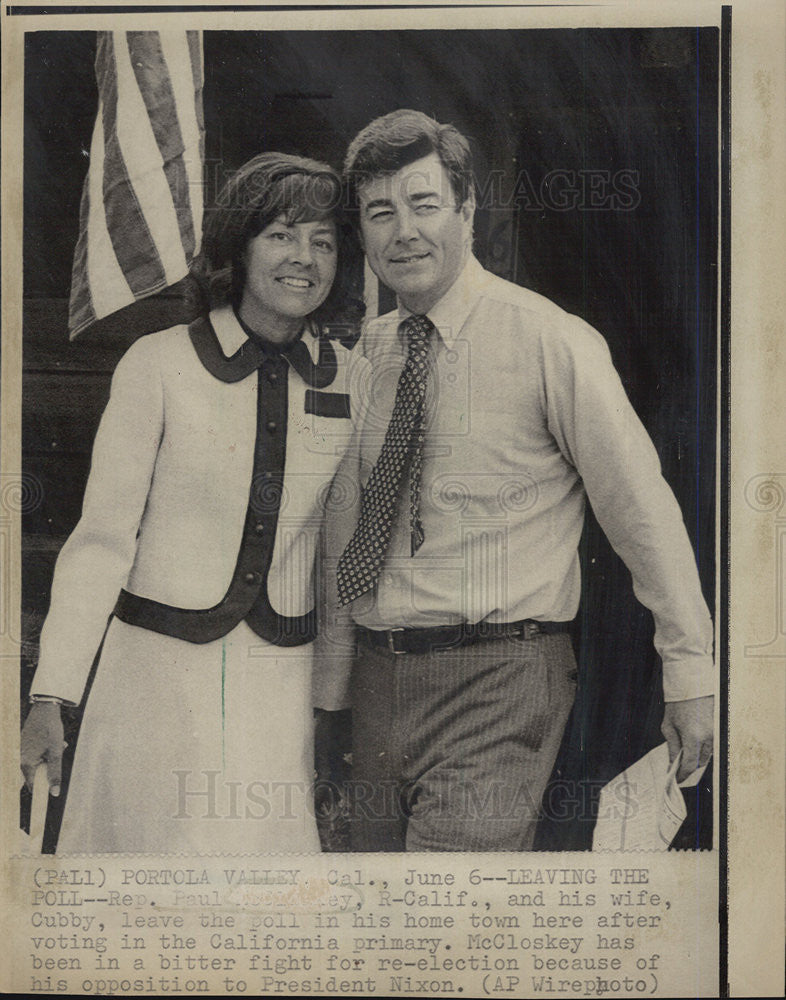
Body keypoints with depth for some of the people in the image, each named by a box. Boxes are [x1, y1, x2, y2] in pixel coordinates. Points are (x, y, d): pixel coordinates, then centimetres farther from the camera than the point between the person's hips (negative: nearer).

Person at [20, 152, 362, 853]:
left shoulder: (350, 378, 3)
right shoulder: (161, 365, -6)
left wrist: (335, 697, 10)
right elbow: (102, 537, -6)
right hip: (161, 669, -2)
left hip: (283, 683, 2)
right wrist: (51, 695, -12)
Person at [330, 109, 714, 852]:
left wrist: (691, 673, -3)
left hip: (496, 683, -6)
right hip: (377, 676, 6)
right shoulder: (369, 351, 9)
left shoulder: (550, 341, -9)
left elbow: (643, 512, -6)